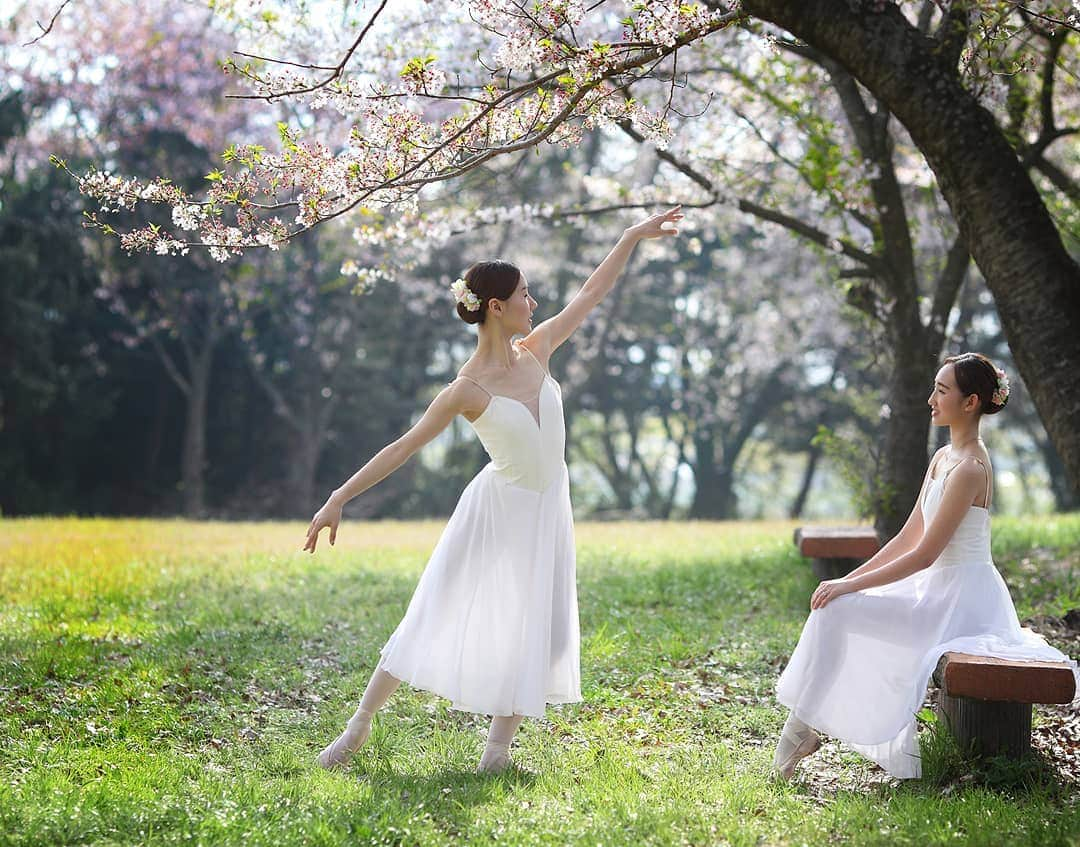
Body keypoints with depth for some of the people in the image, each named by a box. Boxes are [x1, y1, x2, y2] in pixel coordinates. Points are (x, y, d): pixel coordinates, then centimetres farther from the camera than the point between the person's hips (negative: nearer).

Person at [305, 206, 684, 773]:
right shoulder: (468, 389, -19)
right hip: (497, 511, -5)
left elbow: (591, 294, 5)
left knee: (536, 632, 4)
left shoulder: (536, 352, -4)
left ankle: (499, 743, 15)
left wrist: (635, 236, 7)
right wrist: (338, 499, -19)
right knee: (436, 616, -3)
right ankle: (360, 724, 9)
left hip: (546, 512, 5)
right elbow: (403, 447, -17)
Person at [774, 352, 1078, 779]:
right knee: (836, 601, 14)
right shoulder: (942, 458, 10)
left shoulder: (970, 469, -20)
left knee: (835, 609, -19)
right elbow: (908, 537, 13)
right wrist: (849, 579, 6)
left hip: (959, 600, -10)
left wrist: (848, 587, -18)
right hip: (941, 591, 10)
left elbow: (923, 555, -22)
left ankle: (802, 725, -9)